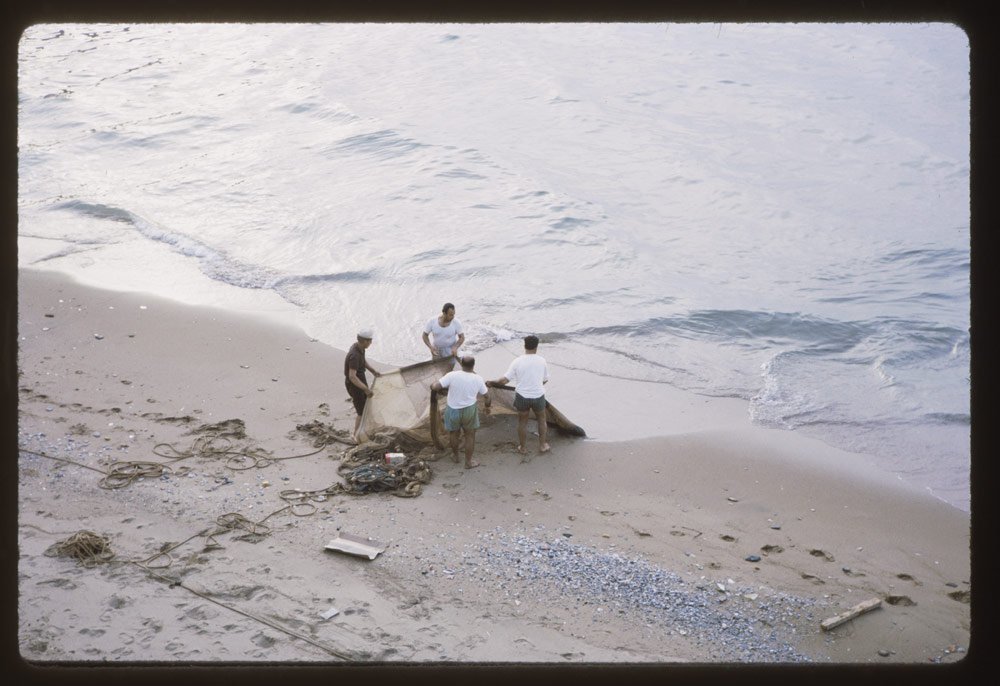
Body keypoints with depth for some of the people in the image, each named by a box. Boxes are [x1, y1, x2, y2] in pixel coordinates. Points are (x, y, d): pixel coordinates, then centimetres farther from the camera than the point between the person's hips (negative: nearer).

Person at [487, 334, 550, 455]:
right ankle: (542, 445, 32)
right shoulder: (542, 361, -8)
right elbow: (545, 380, 5)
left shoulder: (517, 362, -12)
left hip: (522, 396, 0)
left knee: (522, 422, 18)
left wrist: (491, 383, 3)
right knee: (541, 419, 24)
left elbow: (504, 380, -13)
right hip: (538, 396, 1)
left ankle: (522, 448, 30)